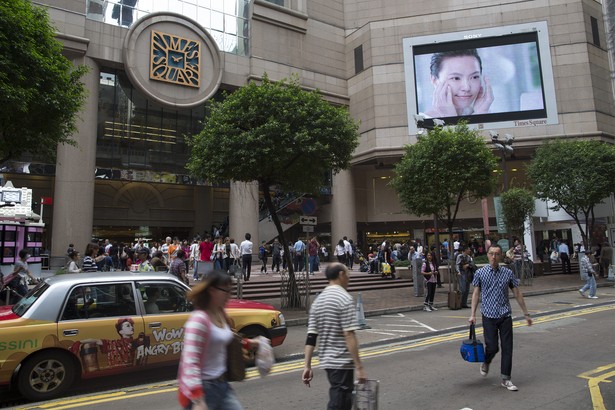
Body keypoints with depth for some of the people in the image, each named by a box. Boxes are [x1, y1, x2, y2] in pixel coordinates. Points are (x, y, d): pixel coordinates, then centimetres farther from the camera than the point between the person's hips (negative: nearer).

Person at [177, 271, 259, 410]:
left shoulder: (220, 314, 4)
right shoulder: (199, 320, -23)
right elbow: (190, 362, -26)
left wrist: (248, 343, 17)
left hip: (221, 383, 8)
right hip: (202, 388, -8)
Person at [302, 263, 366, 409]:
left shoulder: (318, 300, 7)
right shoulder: (345, 299, -15)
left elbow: (311, 337, 4)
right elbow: (349, 336, -20)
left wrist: (307, 366, 5)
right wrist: (359, 366, -17)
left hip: (326, 360, 8)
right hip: (342, 362, -8)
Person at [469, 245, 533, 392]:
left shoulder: (508, 273, 2)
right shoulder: (480, 273, -2)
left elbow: (517, 294, 9)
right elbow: (476, 294, 2)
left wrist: (526, 313, 9)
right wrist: (473, 314, -2)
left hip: (505, 315, 2)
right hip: (489, 316, -2)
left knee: (507, 348, 2)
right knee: (492, 347, 0)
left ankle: (506, 379, 15)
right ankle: (486, 362, 33)